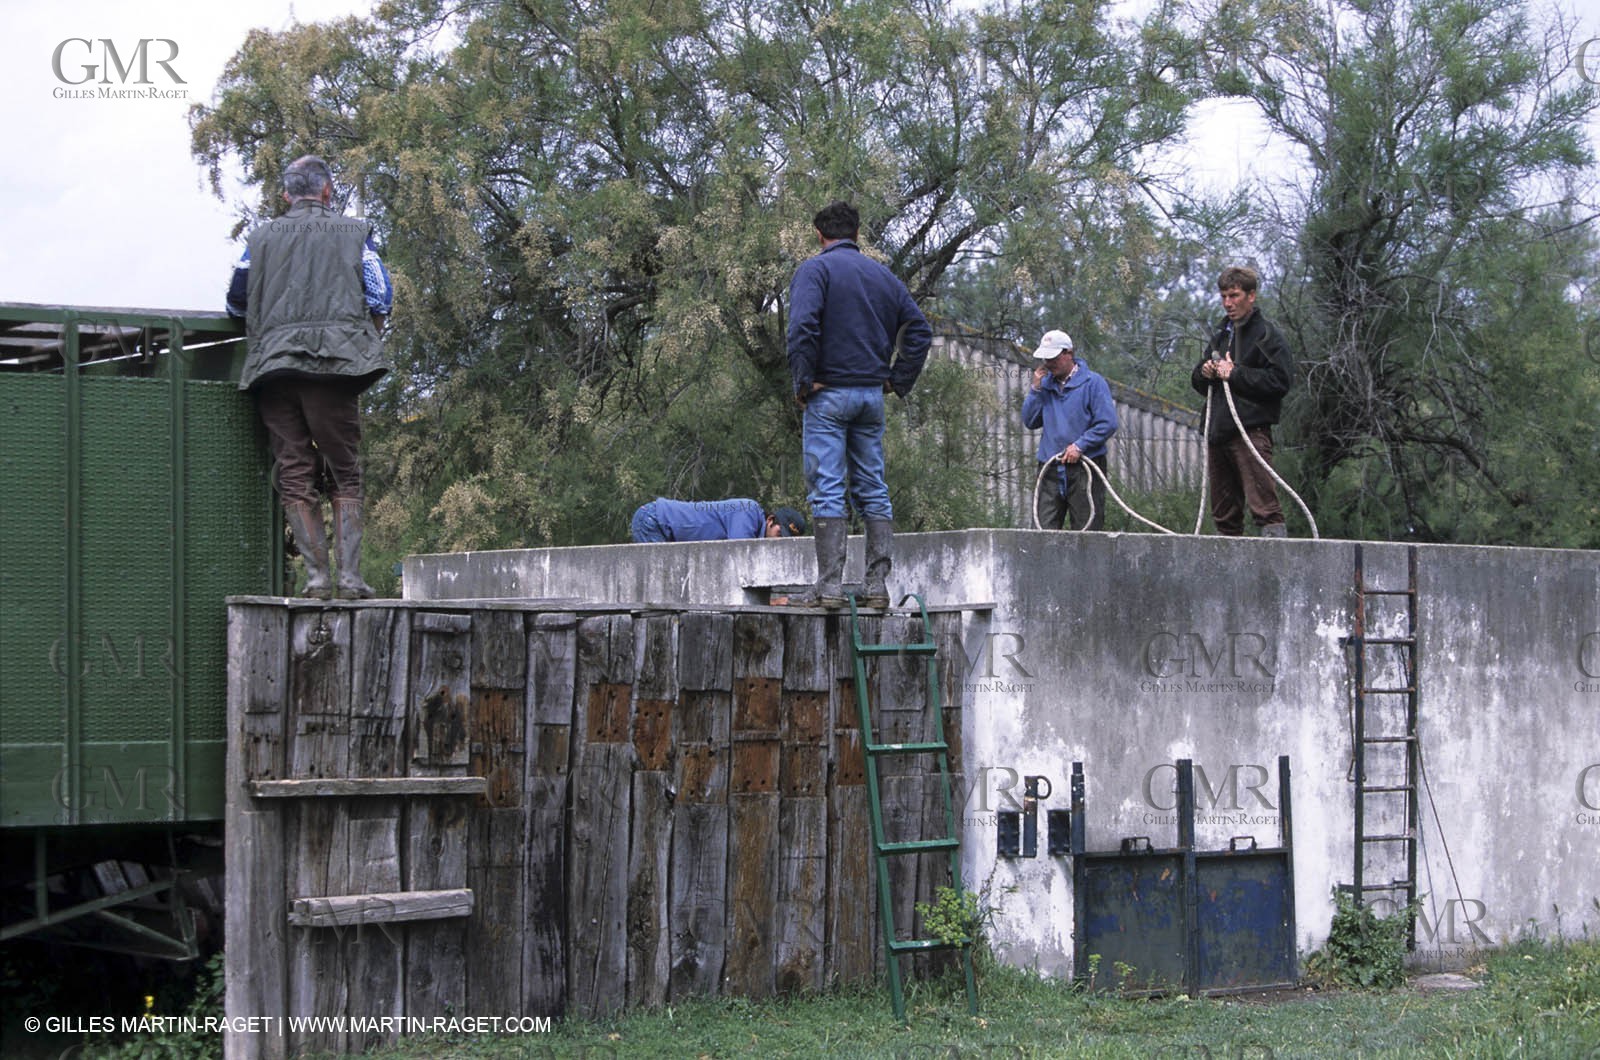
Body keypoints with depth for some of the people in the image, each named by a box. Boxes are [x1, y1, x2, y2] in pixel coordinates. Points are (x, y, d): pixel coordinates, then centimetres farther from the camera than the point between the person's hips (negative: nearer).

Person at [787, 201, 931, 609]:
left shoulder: (815, 269, -5)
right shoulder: (884, 275, 13)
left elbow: (803, 326, -20)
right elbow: (919, 329, 11)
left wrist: (804, 381, -12)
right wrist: (898, 380, 11)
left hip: (829, 394, -5)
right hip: (872, 394, 5)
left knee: (827, 490, -6)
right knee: (873, 490, 9)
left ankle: (830, 587, -11)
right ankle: (878, 586, 6)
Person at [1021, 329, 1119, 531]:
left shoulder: (1092, 382, -4)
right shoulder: (1046, 383, 13)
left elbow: (1108, 424, -10)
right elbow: (1030, 422, 10)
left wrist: (1080, 446, -15)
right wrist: (1036, 389, 0)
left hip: (1084, 467, -5)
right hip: (1050, 469, 5)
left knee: (1088, 531, -3)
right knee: (1044, 530, -2)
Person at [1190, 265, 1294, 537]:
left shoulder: (1266, 334, -1)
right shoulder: (1221, 335, 23)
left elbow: (1282, 379, -13)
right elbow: (1197, 380, 29)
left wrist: (1235, 373, -12)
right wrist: (1205, 373, 5)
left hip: (1251, 430, -8)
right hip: (1218, 432, 8)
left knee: (1262, 503, -17)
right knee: (1224, 513, 9)